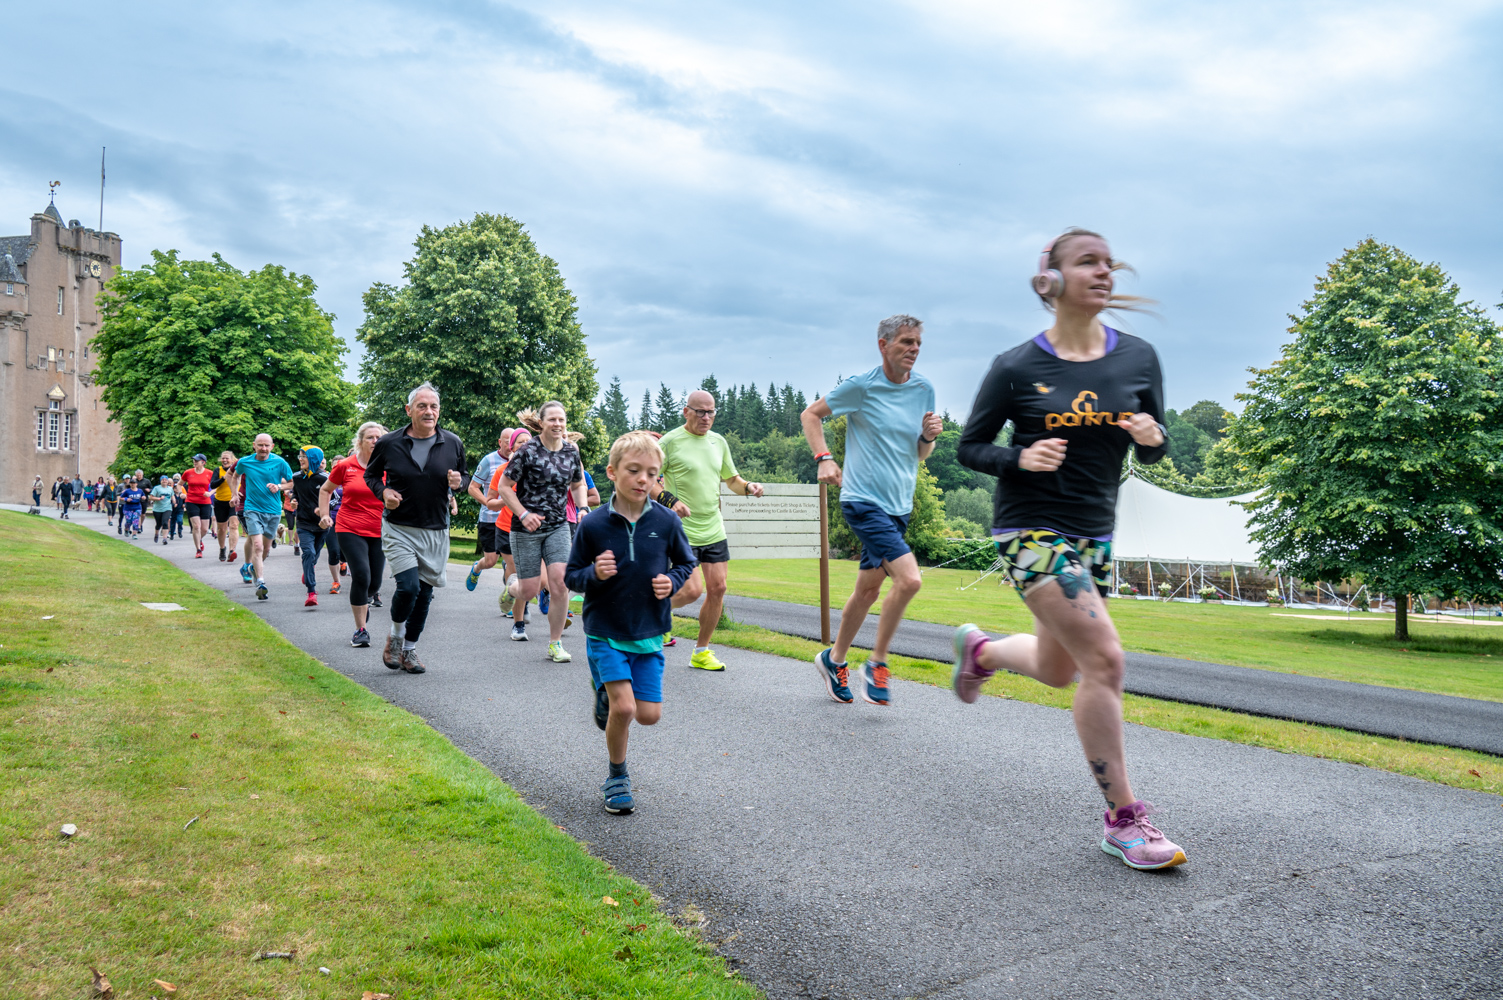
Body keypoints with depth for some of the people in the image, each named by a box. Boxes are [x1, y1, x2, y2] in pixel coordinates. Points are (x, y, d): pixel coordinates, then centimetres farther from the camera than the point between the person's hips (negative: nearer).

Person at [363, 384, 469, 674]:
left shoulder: (452, 443, 1)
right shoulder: (389, 443, -4)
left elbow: (465, 475, 15)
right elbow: (371, 474, 11)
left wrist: (459, 481, -9)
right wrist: (383, 492, -9)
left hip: (436, 531, 3)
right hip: (399, 529, -3)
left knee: (425, 592, 9)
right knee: (408, 586, -17)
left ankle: (409, 649, 27)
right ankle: (395, 637, 12)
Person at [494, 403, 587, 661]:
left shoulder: (571, 452, 2)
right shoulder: (528, 451, -11)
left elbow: (579, 485, 19)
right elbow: (504, 487, -6)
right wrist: (523, 514, -16)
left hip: (558, 526, 3)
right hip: (526, 528, -3)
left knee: (560, 582, -11)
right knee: (530, 589, 1)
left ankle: (555, 644, 3)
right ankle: (511, 588, 40)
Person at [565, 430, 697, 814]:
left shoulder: (666, 521, -6)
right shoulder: (593, 525, -11)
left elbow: (686, 563, 10)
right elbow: (571, 576, -1)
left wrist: (672, 581, -10)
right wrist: (594, 574, -21)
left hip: (648, 633, 2)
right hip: (605, 631, -2)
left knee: (649, 714, 1)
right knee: (623, 708, -13)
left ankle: (607, 692, 35)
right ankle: (617, 778, 14)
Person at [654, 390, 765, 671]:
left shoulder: (718, 441, 11)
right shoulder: (670, 441, -8)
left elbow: (732, 479, 22)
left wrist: (748, 487, 0)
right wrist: (669, 500, -23)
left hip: (714, 529, 6)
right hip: (682, 530, -6)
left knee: (717, 589, 4)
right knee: (692, 590, -14)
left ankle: (702, 652, 18)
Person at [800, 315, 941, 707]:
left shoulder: (924, 389, 7)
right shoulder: (861, 386, -8)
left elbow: (920, 454, 15)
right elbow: (811, 414, 4)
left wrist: (929, 435, -7)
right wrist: (824, 458, -9)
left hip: (899, 505, 6)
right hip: (863, 501, -6)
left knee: (868, 589, 13)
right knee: (909, 579, -20)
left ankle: (834, 659, 32)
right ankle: (877, 663, -2)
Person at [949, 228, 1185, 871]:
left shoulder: (1138, 358, 1)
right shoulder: (1016, 367, -9)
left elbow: (1152, 452, 9)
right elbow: (969, 448, -1)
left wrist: (1152, 438, -14)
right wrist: (1020, 459, -21)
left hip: (1094, 530, 6)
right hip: (1032, 526, -6)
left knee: (1057, 670, 18)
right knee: (1104, 659, -17)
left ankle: (979, 650, 50)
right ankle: (1123, 821, -3)